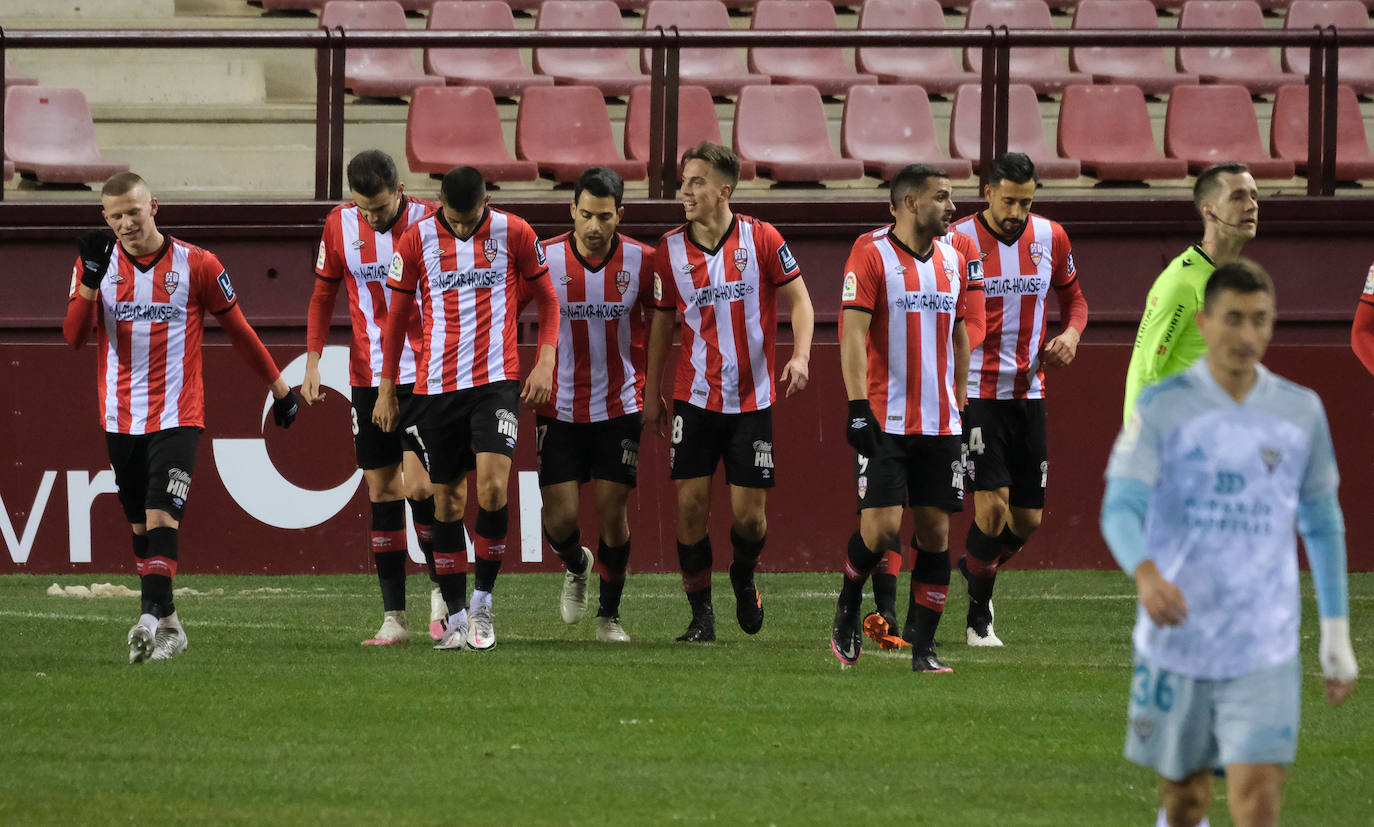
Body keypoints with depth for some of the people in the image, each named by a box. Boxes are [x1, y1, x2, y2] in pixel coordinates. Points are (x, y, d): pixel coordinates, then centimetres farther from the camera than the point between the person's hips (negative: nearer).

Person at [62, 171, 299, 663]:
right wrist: (90, 279, -20)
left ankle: (151, 622, -27)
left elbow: (238, 329, 7)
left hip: (178, 415, -4)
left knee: (161, 517, -18)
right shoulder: (99, 263, 3)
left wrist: (278, 387, 12)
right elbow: (74, 337, -7)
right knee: (140, 525, 9)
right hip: (121, 416, 4)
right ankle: (168, 624, 19)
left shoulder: (196, 266, -3)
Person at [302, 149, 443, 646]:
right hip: (367, 377, 3)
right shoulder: (339, 225, 1)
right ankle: (394, 617, 6)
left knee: (419, 486, -13)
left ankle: (442, 588, 8)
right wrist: (312, 361, 4)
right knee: (381, 491, 3)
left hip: (424, 375, -3)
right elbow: (324, 294, 12)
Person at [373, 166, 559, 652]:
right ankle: (456, 617, 12)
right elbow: (397, 316, 9)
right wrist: (386, 388, 9)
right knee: (447, 500, 3)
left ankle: (482, 603, -2)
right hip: (436, 386, 1)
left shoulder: (513, 233, -1)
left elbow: (546, 298, 10)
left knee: (492, 486, -17)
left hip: (496, 380, -1)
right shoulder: (417, 239, 0)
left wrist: (545, 362, -2)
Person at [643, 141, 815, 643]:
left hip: (752, 398, -1)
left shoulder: (761, 239, -7)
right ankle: (701, 615, 6)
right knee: (691, 502, -7)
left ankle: (744, 578, 31)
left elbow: (799, 300, 0)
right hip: (695, 395, 1)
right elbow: (662, 321, 10)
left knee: (748, 513, -2)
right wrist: (651, 392, 9)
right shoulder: (670, 250, -1)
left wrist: (800, 356, -16)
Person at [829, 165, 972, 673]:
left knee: (936, 531, 1)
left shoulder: (952, 260, 12)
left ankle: (923, 648, 7)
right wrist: (858, 407, -19)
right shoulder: (871, 253, -7)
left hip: (939, 422, 6)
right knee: (882, 526, -13)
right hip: (885, 418, -6)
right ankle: (847, 608, 15)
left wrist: (961, 407, 18)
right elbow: (852, 333, -12)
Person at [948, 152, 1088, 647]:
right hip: (976, 394, -5)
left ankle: (974, 569, 37)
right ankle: (979, 617, 2)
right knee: (993, 504, -16)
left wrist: (1072, 332, -4)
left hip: (1029, 392, 5)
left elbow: (1073, 296, 19)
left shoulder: (1051, 238, 3)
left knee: (1027, 520, 6)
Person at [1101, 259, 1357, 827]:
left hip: (1265, 647, 0)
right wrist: (1146, 573, -34)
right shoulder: (1161, 406, -3)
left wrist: (1337, 635, 13)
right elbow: (1121, 507, -12)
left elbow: (1323, 524, 15)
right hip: (1175, 644, 0)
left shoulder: (1301, 412, 5)